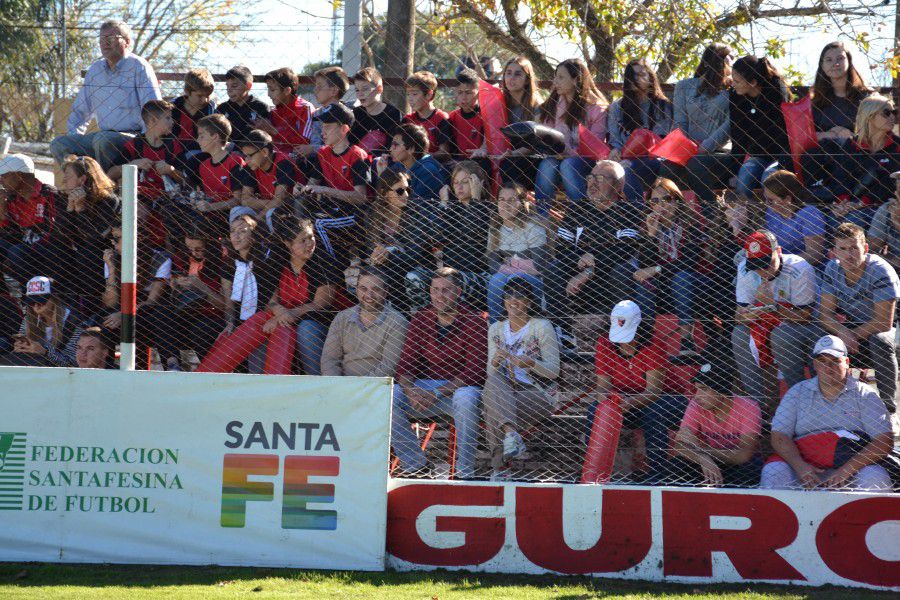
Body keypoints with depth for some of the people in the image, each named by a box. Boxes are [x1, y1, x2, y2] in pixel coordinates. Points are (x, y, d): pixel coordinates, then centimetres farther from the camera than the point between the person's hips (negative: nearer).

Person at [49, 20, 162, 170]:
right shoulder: (95, 69, 16)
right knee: (58, 144, -9)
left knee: (103, 139, -37)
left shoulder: (138, 67, -4)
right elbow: (80, 109, 25)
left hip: (134, 137, -7)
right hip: (105, 134, 7)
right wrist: (73, 135, 11)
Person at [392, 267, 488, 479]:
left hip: (459, 387, -4)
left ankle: (465, 471, -27)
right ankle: (414, 464, -14)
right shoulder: (420, 319, 7)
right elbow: (405, 363, 4)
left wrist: (437, 394, -25)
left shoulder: (474, 323, -6)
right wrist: (410, 390, -20)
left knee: (465, 397, -39)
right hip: (424, 385, 4)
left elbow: (474, 372, -15)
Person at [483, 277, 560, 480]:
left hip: (537, 394, -4)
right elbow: (490, 372, 10)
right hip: (505, 390, 4)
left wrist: (530, 363, -24)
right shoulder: (496, 329, 15)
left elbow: (554, 371, -4)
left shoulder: (542, 327, 1)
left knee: (493, 410, -34)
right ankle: (511, 433, -55)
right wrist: (496, 362, -15)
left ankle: (500, 465, -34)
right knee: (493, 381, -35)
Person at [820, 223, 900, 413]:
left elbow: (884, 322, -23)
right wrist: (843, 332, -27)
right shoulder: (833, 269, -5)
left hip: (876, 331, -4)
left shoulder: (881, 272, -21)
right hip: (846, 328, 4)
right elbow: (826, 314, -7)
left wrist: (853, 336, -22)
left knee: (880, 342, -39)